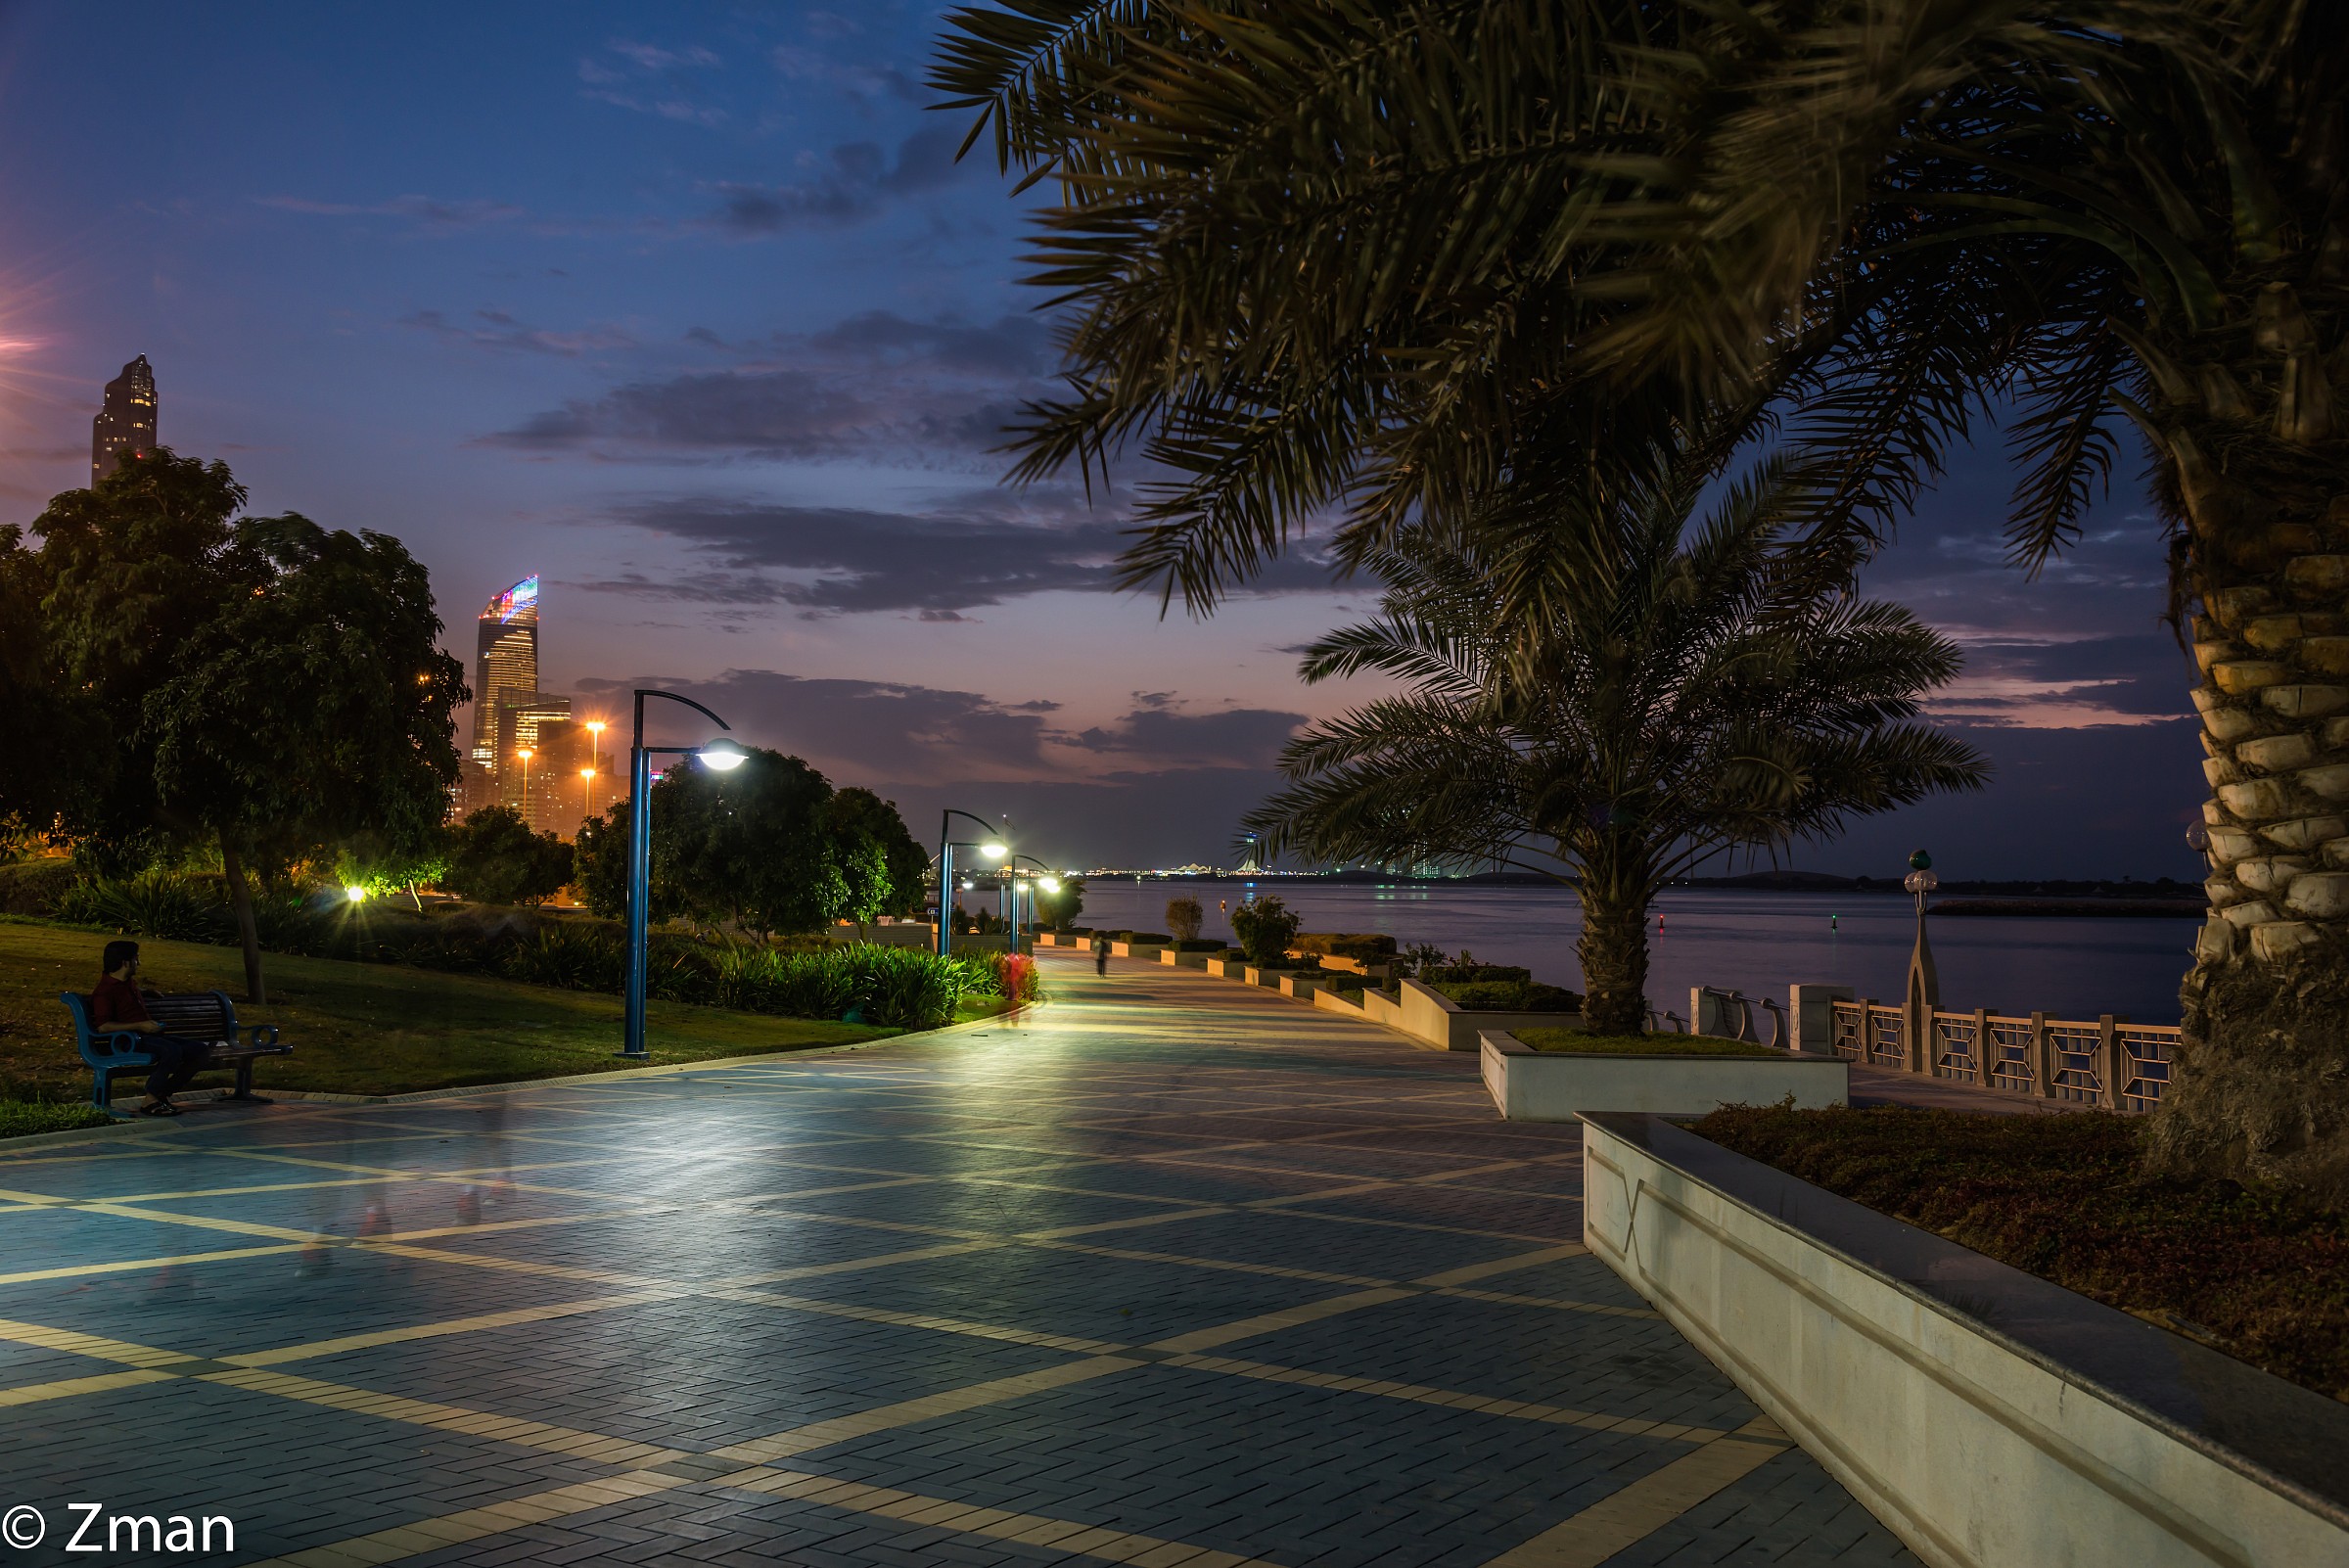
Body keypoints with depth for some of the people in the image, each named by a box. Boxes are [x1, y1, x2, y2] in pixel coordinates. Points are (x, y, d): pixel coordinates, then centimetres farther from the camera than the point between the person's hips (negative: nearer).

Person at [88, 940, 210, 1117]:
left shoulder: (130, 983, 21)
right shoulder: (105, 991, -9)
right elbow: (102, 1026, -21)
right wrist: (140, 1025, -22)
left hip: (148, 1035, 10)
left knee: (199, 1049, -5)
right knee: (173, 1051, -36)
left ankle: (163, 1094, -6)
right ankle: (150, 1102, -27)